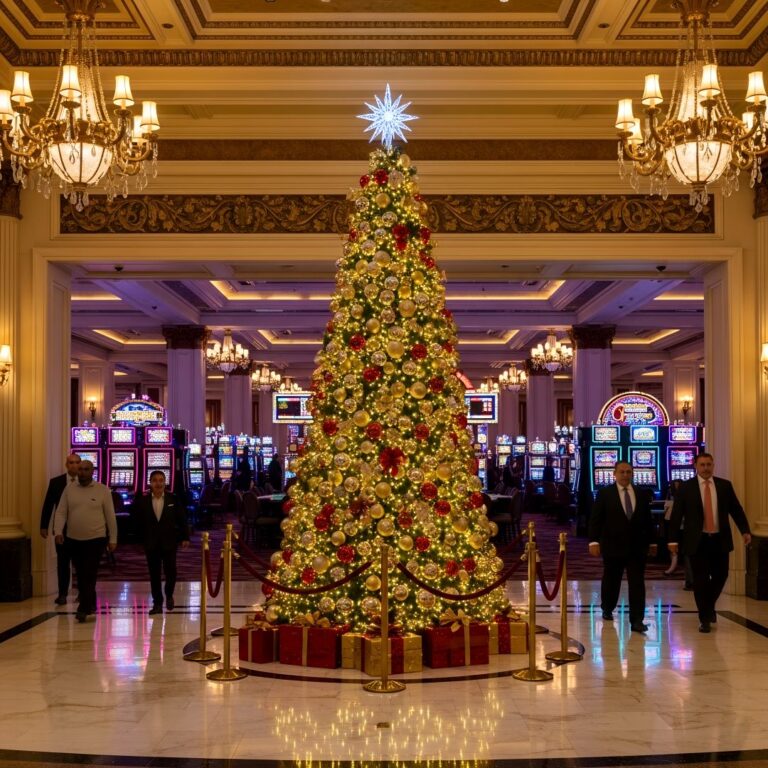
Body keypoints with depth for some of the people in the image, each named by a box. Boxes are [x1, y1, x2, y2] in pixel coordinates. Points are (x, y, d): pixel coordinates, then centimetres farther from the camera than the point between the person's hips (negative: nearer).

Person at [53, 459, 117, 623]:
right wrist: (58, 531, -15)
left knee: (89, 576, -8)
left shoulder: (103, 490, -4)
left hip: (96, 539, -4)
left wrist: (113, 539, -1)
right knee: (81, 576, 12)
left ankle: (84, 609, -7)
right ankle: (90, 605, 26)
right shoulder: (69, 489, 4)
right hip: (74, 539, 4)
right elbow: (61, 512, 1)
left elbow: (110, 516, -1)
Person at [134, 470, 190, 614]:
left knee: (170, 570, -2)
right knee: (154, 574, 4)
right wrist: (143, 539, 4)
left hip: (169, 542, -1)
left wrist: (185, 537, -2)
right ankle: (157, 603, 11)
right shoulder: (143, 501, 0)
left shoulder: (173, 500, -1)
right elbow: (139, 522, 5)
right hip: (151, 544, 1)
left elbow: (182, 520, 2)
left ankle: (169, 595, 25)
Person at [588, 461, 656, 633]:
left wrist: (651, 542, 13)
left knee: (637, 584, -4)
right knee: (611, 581, 12)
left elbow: (648, 520, 13)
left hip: (637, 547, 2)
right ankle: (607, 609, 35)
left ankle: (636, 620, -5)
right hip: (613, 546, -2)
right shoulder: (605, 494, -2)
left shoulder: (642, 494, 7)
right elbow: (595, 519, -5)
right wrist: (594, 541, -14)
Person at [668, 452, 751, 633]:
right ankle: (705, 618, 11)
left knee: (720, 576, 8)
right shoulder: (686, 487, -2)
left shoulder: (724, 485, 6)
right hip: (697, 541, -3)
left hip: (720, 540, 3)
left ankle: (709, 607, 36)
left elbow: (736, 510, 7)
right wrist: (674, 539, -9)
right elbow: (676, 515, -3)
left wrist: (745, 531, -5)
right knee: (701, 580, -1)